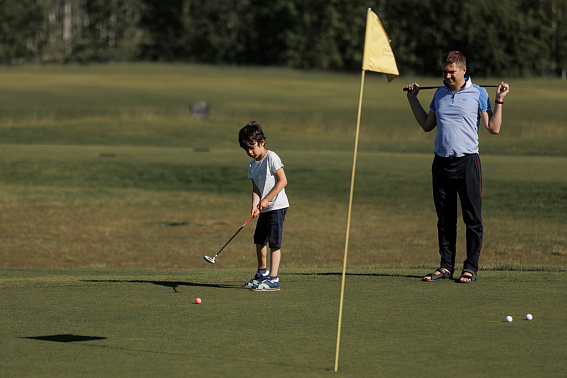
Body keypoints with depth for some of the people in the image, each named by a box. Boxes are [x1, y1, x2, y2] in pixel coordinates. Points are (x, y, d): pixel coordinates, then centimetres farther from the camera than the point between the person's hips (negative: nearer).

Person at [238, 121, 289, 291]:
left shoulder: (271, 158, -11)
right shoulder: (252, 165, 11)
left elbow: (283, 181, -16)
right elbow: (256, 188, 6)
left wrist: (267, 199, -19)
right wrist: (255, 206, -13)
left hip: (277, 206, -9)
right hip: (265, 208, 9)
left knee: (274, 242, -11)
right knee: (259, 240, 19)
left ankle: (273, 279, -12)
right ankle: (262, 272, 38)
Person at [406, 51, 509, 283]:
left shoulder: (478, 94, 1)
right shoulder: (440, 94, 15)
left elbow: (493, 128, -2)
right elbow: (427, 125, 25)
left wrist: (499, 101, -9)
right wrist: (413, 99, 24)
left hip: (467, 161, -4)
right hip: (441, 162, 4)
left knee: (472, 219, -3)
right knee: (445, 219, 6)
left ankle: (470, 268, 2)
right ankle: (446, 267, 12)